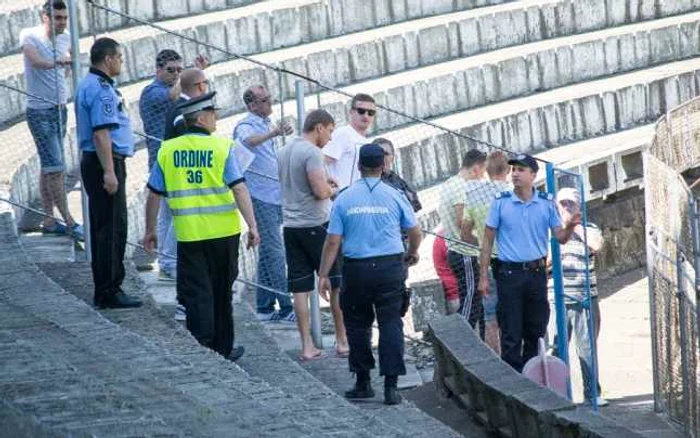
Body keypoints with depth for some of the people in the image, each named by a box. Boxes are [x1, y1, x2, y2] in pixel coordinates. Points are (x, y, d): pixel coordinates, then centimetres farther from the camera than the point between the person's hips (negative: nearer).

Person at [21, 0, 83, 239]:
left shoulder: (65, 38, 6)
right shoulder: (29, 36, -13)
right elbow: (35, 60, -33)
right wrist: (55, 62, -50)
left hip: (60, 109, 7)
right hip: (39, 112, -7)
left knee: (49, 166, 11)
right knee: (55, 167, -9)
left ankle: (49, 221, 15)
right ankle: (69, 222, -7)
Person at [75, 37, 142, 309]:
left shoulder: (89, 85, 17)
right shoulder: (101, 89, -16)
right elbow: (101, 133, -23)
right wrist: (109, 171, -25)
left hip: (95, 162, 11)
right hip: (105, 163, -11)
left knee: (103, 228, 13)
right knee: (112, 229, -8)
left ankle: (104, 290, 18)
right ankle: (110, 291, -7)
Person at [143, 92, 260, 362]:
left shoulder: (167, 150, 1)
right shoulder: (222, 147, -7)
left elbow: (154, 195, 5)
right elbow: (239, 189, -12)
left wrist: (150, 231, 15)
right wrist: (252, 226, -10)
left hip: (188, 234, 1)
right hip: (223, 231, -1)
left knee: (197, 294, 3)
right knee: (221, 293, 14)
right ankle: (223, 348, 25)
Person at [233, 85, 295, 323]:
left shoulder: (266, 125, 17)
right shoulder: (246, 125, -11)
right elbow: (247, 141, -36)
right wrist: (273, 133, -51)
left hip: (274, 196, 9)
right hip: (260, 197, -9)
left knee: (268, 253, 11)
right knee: (274, 253, -11)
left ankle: (265, 307, 16)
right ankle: (286, 308, -12)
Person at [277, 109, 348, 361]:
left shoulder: (284, 151, 12)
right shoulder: (312, 152, -14)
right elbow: (320, 191, -20)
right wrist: (332, 190, 1)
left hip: (290, 225, 7)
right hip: (316, 225, -7)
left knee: (300, 287, 5)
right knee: (337, 284, 6)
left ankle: (307, 347, 5)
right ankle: (342, 341, 11)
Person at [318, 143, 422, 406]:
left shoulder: (344, 199, -1)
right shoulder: (394, 196, -1)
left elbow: (332, 242, -3)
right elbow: (415, 232, 6)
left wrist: (324, 275, 2)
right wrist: (412, 254, 27)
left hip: (356, 269, 0)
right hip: (390, 268, 0)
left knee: (357, 325, 13)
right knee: (391, 324, 1)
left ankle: (363, 383, 18)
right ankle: (391, 385, -5)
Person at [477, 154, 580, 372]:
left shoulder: (546, 203, 3)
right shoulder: (500, 202, -1)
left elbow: (560, 238, 6)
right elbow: (488, 241, 3)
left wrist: (570, 227, -17)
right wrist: (483, 277, -1)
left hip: (536, 272, 2)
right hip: (509, 273, -2)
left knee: (536, 331, 9)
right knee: (511, 334, -2)